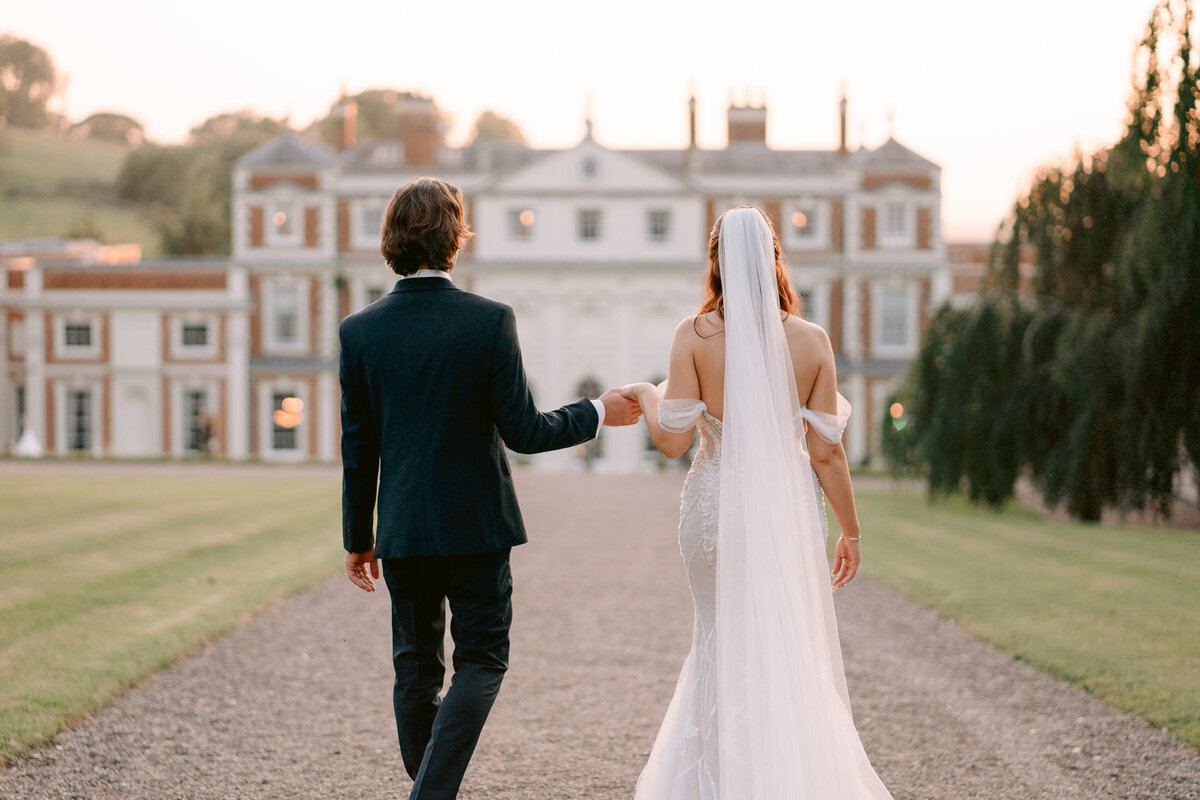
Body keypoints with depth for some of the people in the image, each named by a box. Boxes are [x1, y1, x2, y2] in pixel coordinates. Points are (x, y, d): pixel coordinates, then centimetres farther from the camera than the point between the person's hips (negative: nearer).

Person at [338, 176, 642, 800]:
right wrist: (598, 413, 4)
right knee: (481, 662, 7)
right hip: (477, 526, -3)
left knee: (416, 670, 14)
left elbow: (358, 450, 1)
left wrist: (357, 539, 12)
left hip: (403, 531, 3)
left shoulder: (359, 331, -4)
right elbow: (522, 431, -11)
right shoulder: (490, 321, -13)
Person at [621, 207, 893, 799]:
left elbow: (672, 439, -10)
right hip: (790, 506, 0)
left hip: (719, 505, 0)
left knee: (723, 646, 15)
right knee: (796, 654, 13)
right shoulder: (811, 340, -5)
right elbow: (826, 451, -3)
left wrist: (645, 397, 11)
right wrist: (850, 531, 8)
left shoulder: (695, 335, -8)